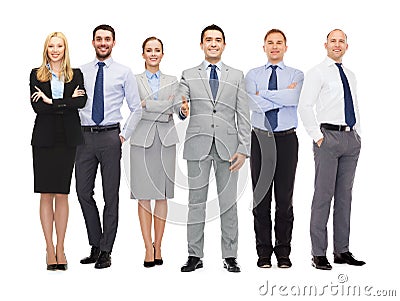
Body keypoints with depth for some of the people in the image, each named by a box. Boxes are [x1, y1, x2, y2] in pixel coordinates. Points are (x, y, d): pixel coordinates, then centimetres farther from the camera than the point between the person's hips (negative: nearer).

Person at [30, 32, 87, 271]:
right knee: (46, 195, 2)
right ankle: (50, 249, 9)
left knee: (62, 195, 3)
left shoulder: (76, 75, 9)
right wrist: (67, 102, -10)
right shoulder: (37, 75, 7)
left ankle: (60, 249, 10)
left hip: (68, 139, 0)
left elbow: (82, 101, -9)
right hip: (44, 138, 0)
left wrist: (52, 101, -12)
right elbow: (37, 106, -6)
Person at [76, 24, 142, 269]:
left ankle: (106, 251, 8)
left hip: (110, 136, -3)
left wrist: (125, 135, -2)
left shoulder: (124, 73, 4)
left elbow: (136, 109, 5)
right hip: (85, 136, 3)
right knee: (83, 191, 3)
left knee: (111, 195, 1)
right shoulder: (81, 72, 11)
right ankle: (95, 246, 17)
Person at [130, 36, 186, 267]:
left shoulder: (172, 81, 14)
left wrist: (147, 104, -7)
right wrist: (164, 109, -10)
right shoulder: (134, 81, 8)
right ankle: (149, 249, -1)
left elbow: (178, 111, 0)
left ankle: (158, 247, 9)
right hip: (142, 139, -2)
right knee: (144, 196, -4)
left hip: (166, 140, 2)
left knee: (162, 196, 3)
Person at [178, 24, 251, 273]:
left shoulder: (237, 76, 12)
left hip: (227, 147, 0)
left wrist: (244, 149, -3)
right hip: (198, 146, 0)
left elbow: (243, 116, 7)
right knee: (196, 202, 3)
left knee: (228, 203, 2)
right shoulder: (189, 75, 11)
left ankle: (230, 257, 9)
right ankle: (195, 256, 10)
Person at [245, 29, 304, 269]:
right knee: (261, 197, 3)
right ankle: (264, 251, 12)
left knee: (285, 198, 3)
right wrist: (284, 94, -10)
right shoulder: (253, 75, 8)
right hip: (261, 139, 1)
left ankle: (284, 251, 13)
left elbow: (294, 99, -15)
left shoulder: (296, 75, 7)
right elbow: (255, 103, -11)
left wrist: (264, 94, -10)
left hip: (287, 140, 0)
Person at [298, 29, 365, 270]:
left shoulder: (351, 75, 20)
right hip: (328, 137, -6)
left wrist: (358, 135, 15)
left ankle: (342, 251, 15)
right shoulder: (317, 73, -1)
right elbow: (305, 106, -8)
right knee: (323, 195, -7)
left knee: (345, 195, 9)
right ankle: (319, 254, -3)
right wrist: (317, 136, -12)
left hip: (351, 139, 7)